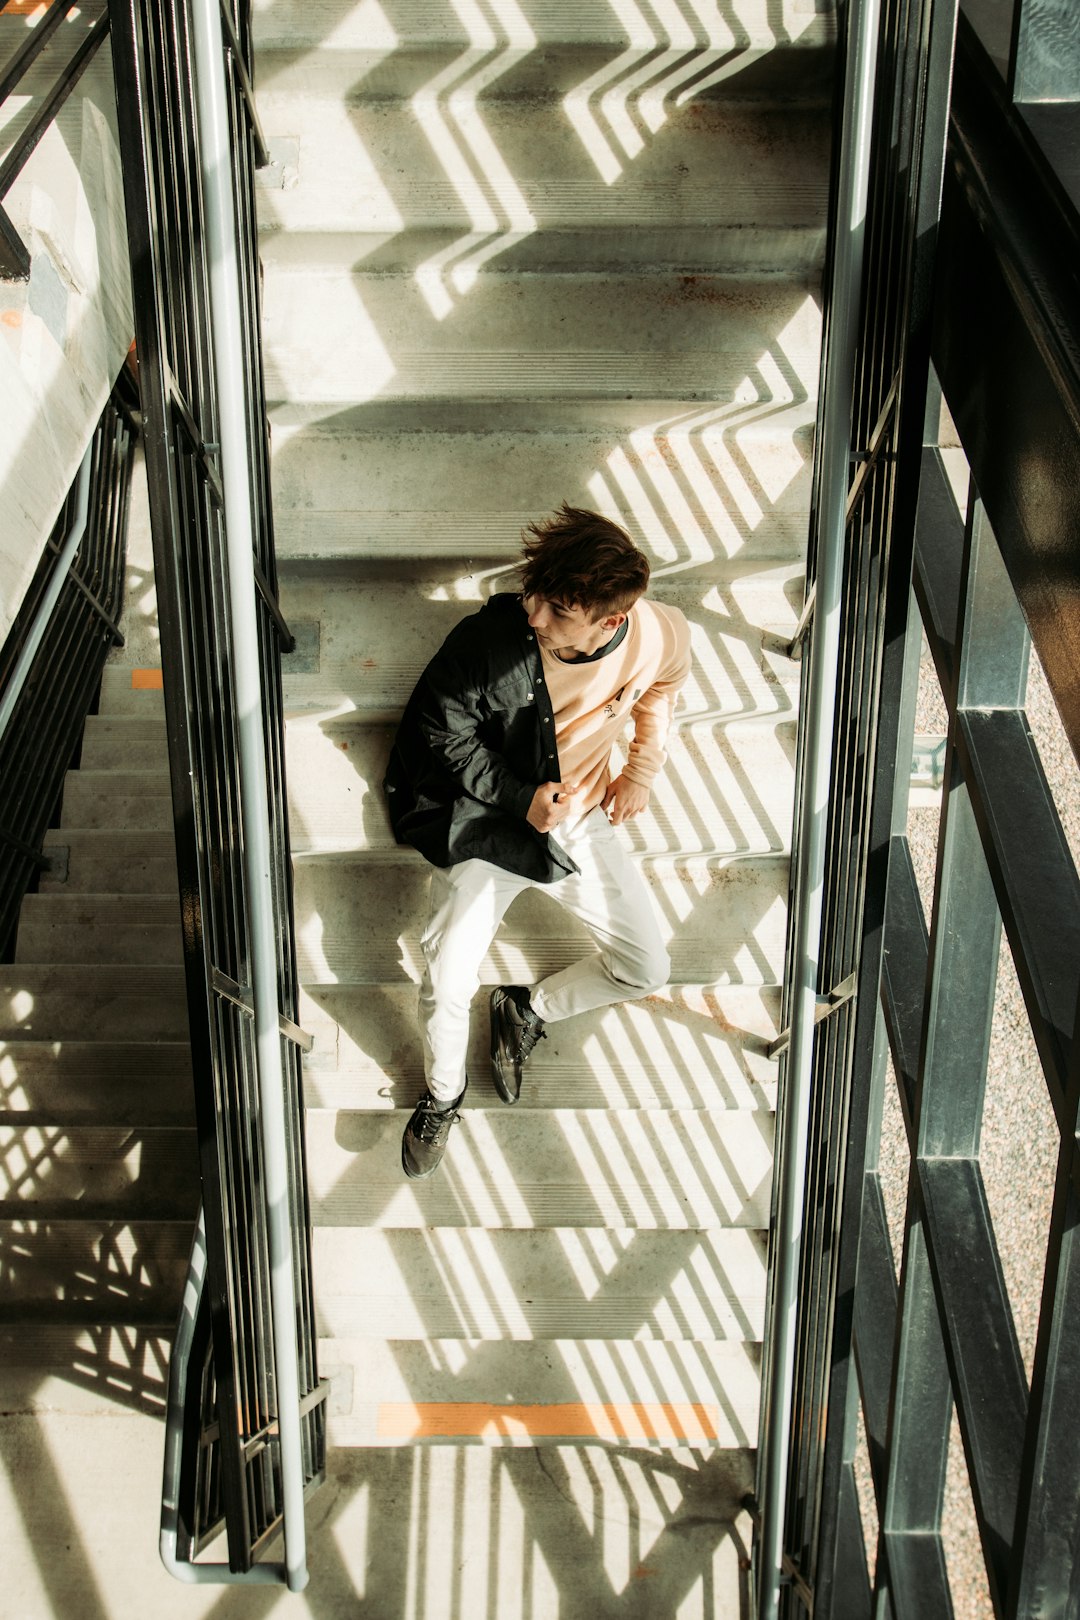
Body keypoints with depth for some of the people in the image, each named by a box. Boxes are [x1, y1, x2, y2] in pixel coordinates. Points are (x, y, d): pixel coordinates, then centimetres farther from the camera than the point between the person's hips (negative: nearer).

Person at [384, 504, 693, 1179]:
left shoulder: (662, 637, -21)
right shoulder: (490, 638, -30)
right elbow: (442, 731, -13)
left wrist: (643, 770, 4)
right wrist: (519, 796, -21)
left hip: (581, 819, 3)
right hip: (488, 820, -3)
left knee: (647, 968, 2)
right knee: (447, 982, -13)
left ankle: (528, 1008, 29)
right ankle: (443, 1092, 20)